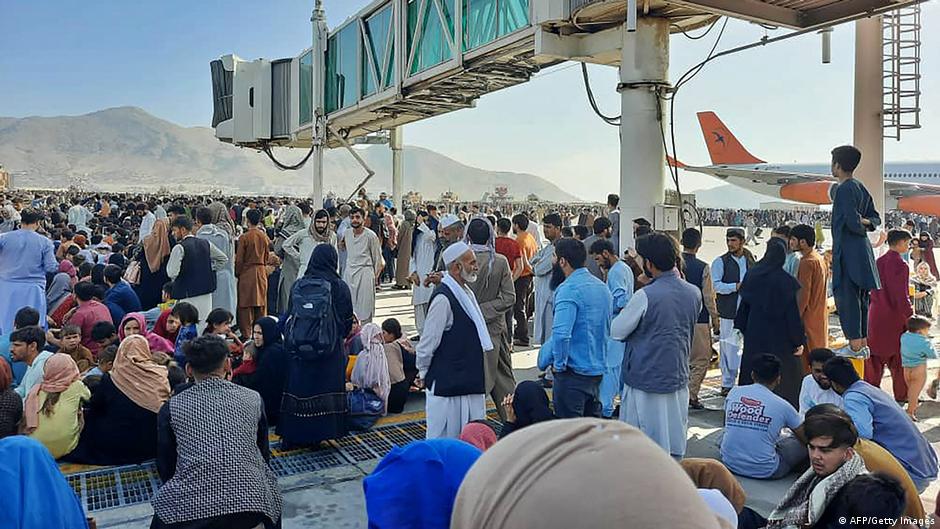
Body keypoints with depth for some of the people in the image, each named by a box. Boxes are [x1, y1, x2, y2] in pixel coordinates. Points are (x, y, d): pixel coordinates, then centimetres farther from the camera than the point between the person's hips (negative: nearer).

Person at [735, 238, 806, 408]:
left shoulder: (752, 275, -3)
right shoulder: (786, 281, -15)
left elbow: (744, 304, 5)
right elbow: (793, 313, -13)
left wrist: (743, 328, 15)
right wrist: (799, 341, -5)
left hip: (754, 335, 4)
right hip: (780, 337, -4)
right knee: (783, 377, 5)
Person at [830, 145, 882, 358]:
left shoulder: (844, 189, -14)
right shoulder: (861, 188, 16)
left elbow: (852, 222, -21)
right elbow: (875, 219, 19)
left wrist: (861, 226, 0)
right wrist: (865, 222, 0)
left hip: (848, 252, -10)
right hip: (862, 251, 10)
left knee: (846, 296, -6)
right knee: (859, 298, 13)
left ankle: (854, 345, -5)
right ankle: (862, 343, 20)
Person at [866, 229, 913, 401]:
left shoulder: (879, 262, 6)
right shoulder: (899, 264, -16)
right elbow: (901, 295, -18)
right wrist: (909, 315, -13)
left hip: (876, 314, 7)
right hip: (895, 316, -7)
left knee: (876, 354, 12)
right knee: (899, 356, 6)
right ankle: (902, 395, 14)